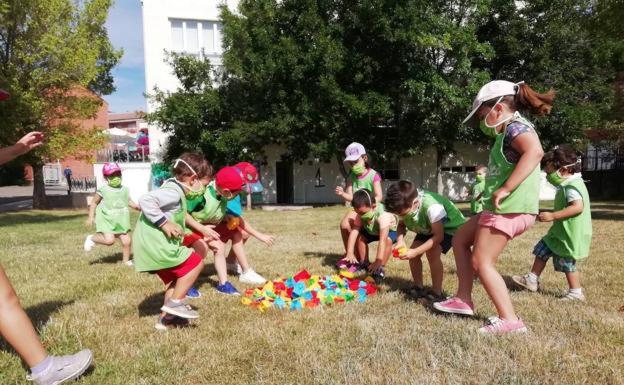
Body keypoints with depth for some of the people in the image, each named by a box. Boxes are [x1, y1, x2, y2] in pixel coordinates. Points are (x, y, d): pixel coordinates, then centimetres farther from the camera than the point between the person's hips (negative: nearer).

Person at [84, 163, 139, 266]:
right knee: (109, 240, -17)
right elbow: (94, 203, 0)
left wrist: (136, 206, -5)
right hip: (107, 220, -4)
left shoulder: (124, 189, 5)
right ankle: (92, 238, 14)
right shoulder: (103, 190, -8)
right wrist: (91, 217, -5)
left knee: (127, 241, 0)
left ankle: (126, 260, 20)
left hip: (120, 221, 4)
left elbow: (129, 201, 16)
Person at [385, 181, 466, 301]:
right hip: (428, 228, 7)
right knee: (412, 254, -7)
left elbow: (438, 236, -36)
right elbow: (401, 225, -5)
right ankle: (419, 288, 12)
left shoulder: (432, 207, -42)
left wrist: (416, 251, -41)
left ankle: (437, 293, -11)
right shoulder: (404, 205, -21)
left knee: (432, 253, -27)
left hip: (451, 227, -7)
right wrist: (400, 240, -27)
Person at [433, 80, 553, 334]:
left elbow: (535, 151, -31)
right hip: (499, 208, 11)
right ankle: (464, 300, 23)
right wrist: (493, 188, 9)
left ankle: (509, 319, 4)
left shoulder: (516, 126, -12)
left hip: (509, 209, -11)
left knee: (481, 263, -5)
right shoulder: (508, 131, 18)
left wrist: (506, 189, -32)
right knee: (460, 239, 17)